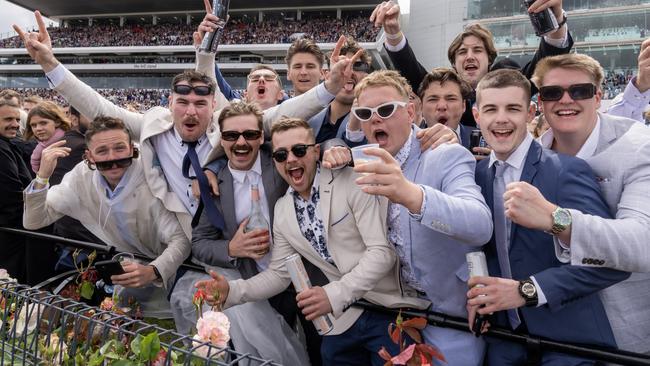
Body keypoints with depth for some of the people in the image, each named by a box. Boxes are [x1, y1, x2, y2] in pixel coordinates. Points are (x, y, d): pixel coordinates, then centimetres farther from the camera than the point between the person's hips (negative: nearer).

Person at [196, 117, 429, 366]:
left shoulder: (352, 183, -12)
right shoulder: (282, 210, 5)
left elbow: (382, 251, -17)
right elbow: (279, 273, 9)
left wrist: (335, 294, -27)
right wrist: (232, 291, -7)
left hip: (391, 308, -4)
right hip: (343, 320, 4)